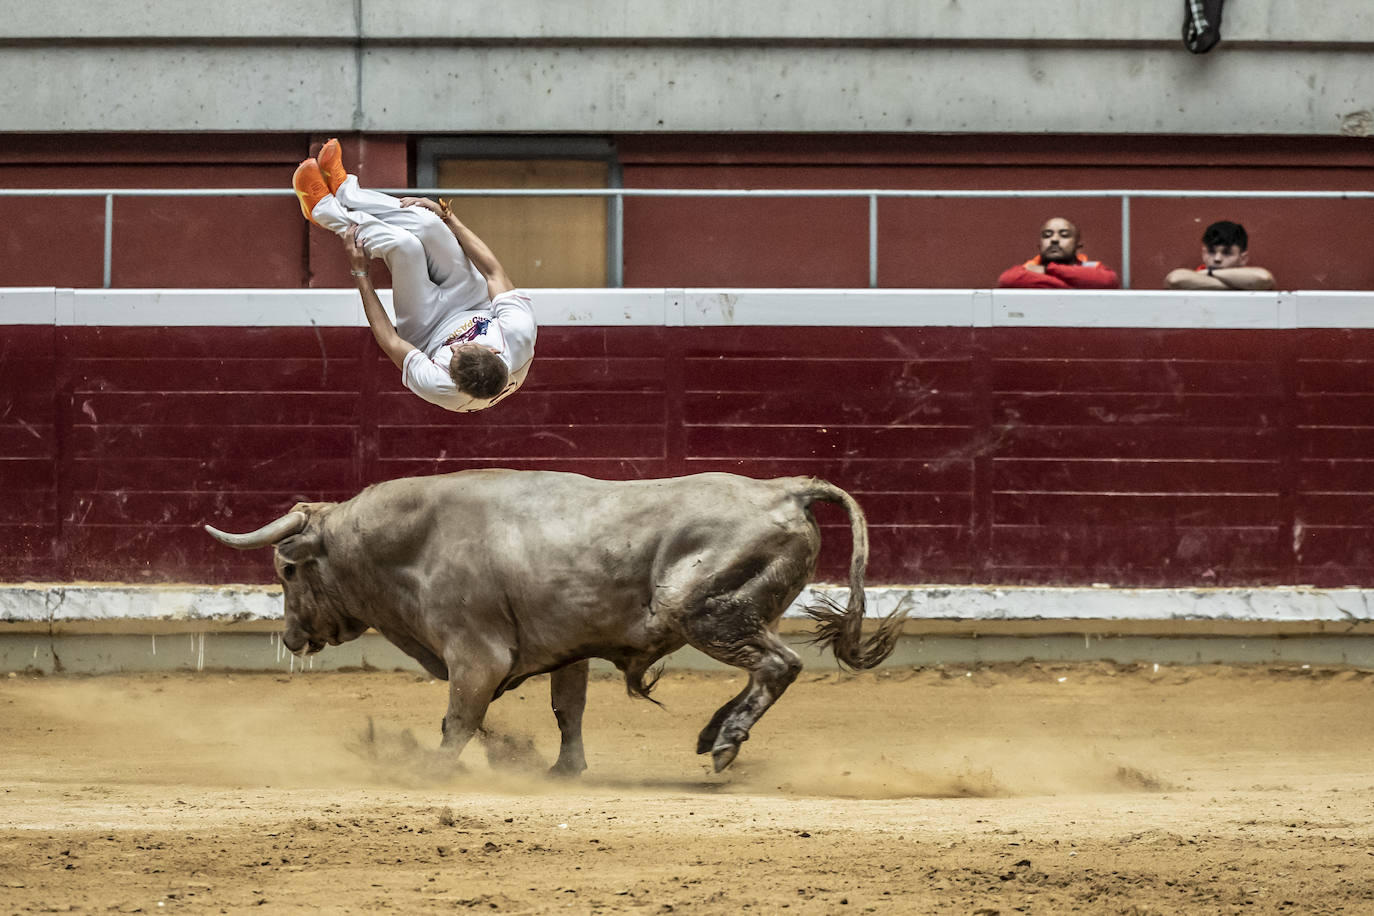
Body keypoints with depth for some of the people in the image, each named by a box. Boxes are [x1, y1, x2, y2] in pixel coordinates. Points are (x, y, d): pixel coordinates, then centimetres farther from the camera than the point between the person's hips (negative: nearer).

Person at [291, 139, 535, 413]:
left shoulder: (437, 387, -44)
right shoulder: (520, 336, -41)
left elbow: (391, 342, -25)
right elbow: (495, 272, -23)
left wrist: (360, 274, -17)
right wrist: (448, 217, -12)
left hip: (428, 334, -3)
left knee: (403, 243, -27)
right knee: (426, 223, -19)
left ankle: (327, 211, 3)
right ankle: (345, 190, 10)